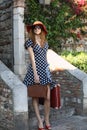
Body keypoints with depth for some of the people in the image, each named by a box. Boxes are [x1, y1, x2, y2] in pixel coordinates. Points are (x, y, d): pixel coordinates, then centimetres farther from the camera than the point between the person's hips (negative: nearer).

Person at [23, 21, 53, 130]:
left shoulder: (45, 42, 14)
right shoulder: (30, 41, -2)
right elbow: (32, 58, -9)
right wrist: (35, 74, -14)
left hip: (45, 70, 4)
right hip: (35, 69, -4)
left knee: (48, 97, -1)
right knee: (35, 97, 3)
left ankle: (47, 121, 13)